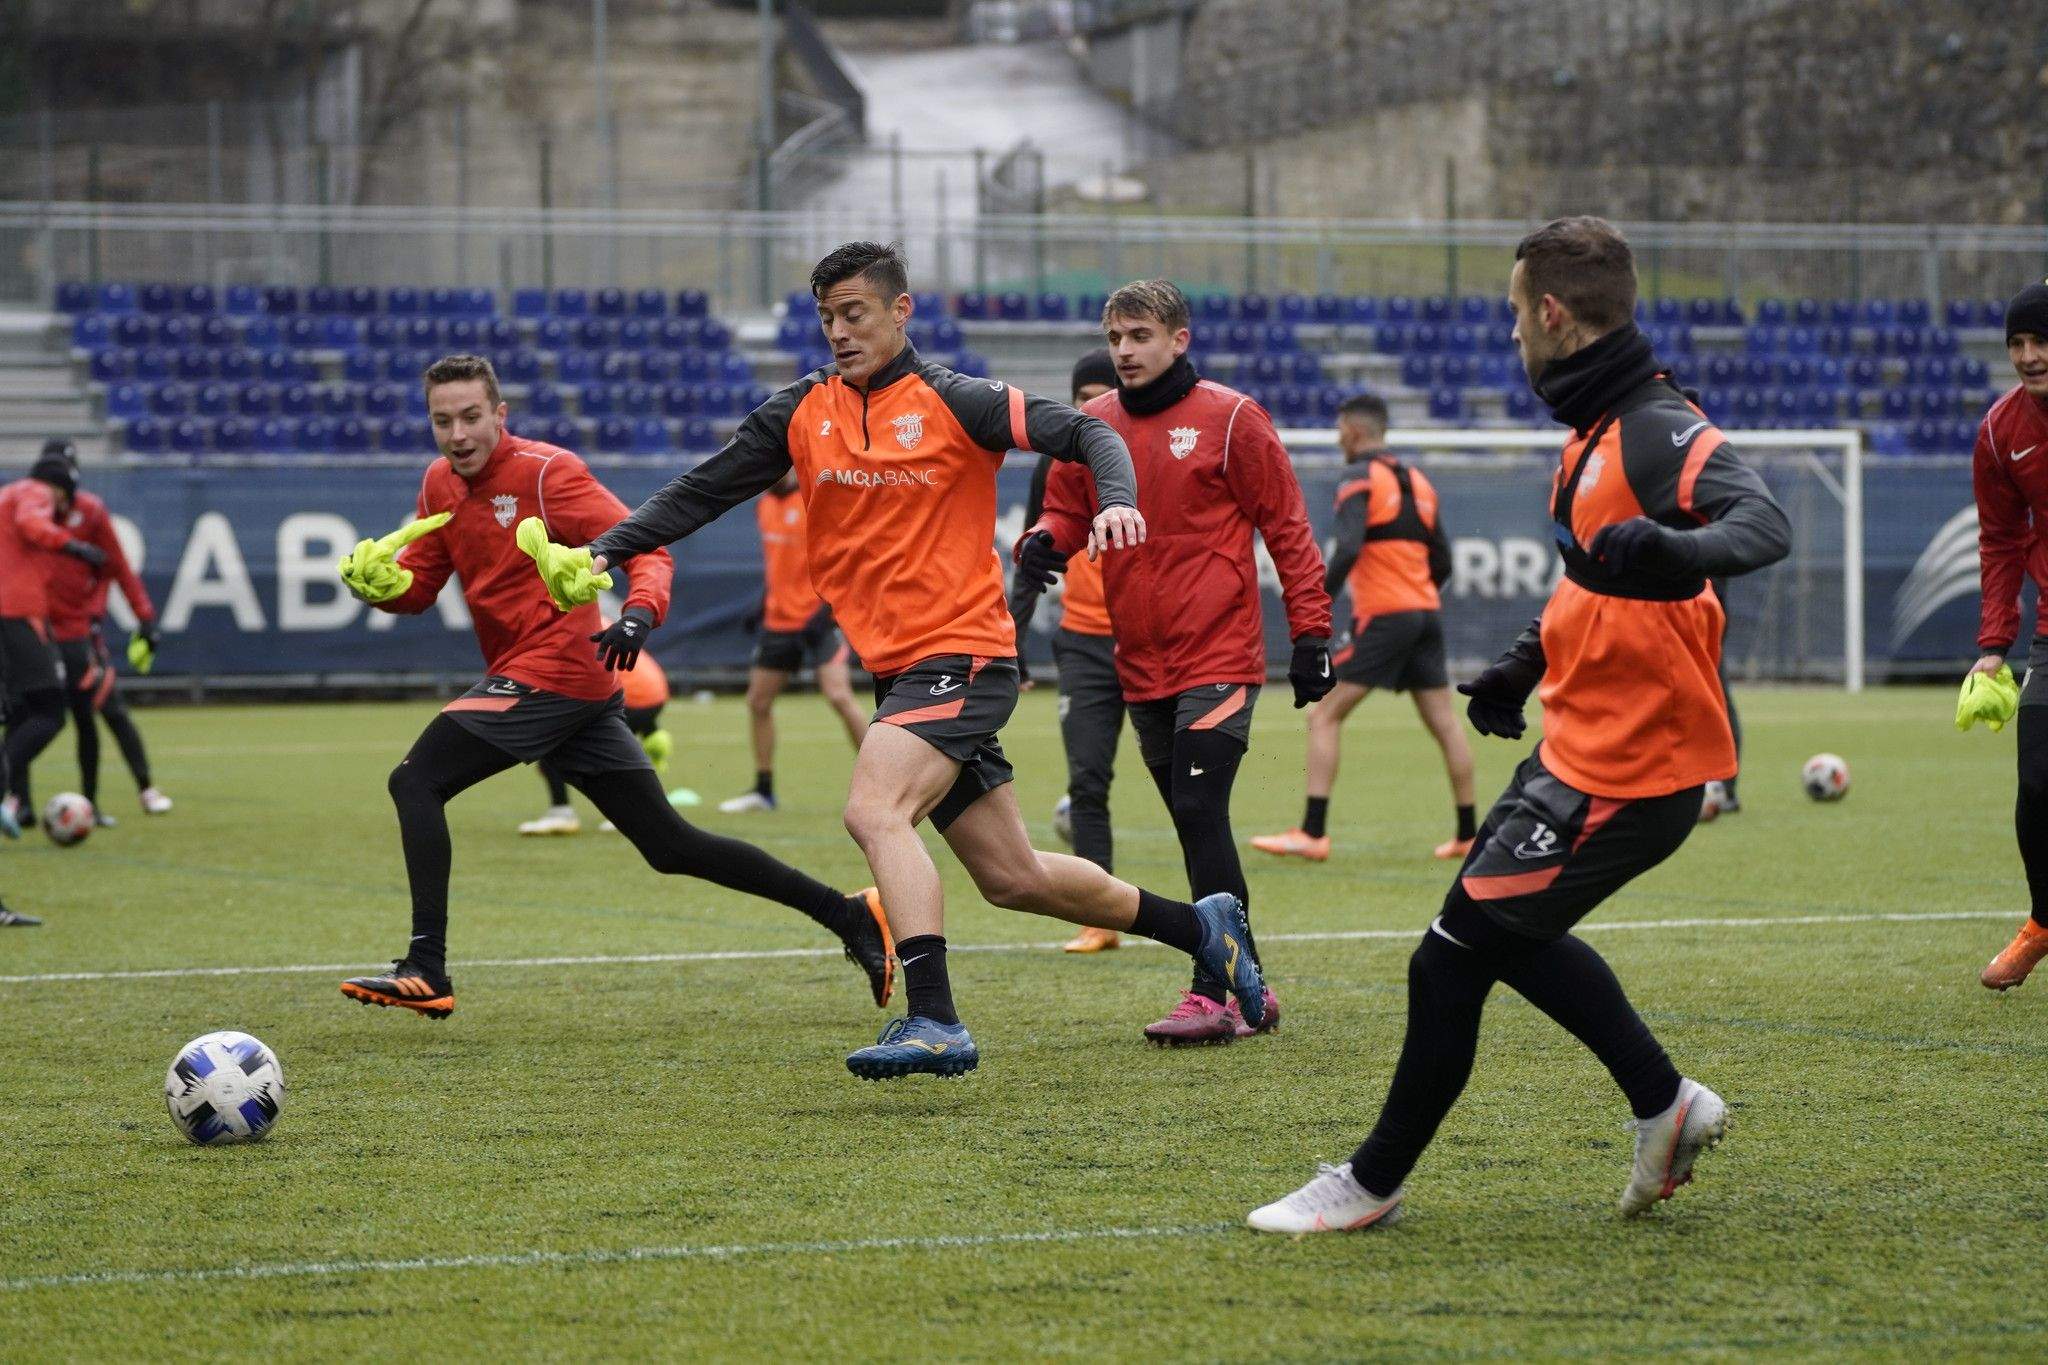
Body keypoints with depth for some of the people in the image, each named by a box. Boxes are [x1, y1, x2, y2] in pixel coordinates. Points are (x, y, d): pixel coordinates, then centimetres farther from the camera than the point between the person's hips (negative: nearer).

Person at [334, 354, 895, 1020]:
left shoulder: (544, 471, -10)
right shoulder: (440, 484, 13)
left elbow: (646, 546, -15)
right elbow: (419, 584, 18)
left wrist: (640, 613, -34)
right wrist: (376, 579, -5)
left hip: (550, 672, -8)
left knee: (415, 781, -12)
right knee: (670, 845, 9)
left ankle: (426, 971, -16)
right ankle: (847, 914, 13)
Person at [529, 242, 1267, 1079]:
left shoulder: (951, 402, -7)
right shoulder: (802, 412, 9)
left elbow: (1084, 434, -8)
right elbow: (703, 491, 10)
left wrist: (1117, 502, -27)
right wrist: (603, 553, -2)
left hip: (961, 656, -7)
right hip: (897, 668, 7)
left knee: (874, 810, -28)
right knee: (1013, 878, 12)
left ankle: (934, 1022, -33)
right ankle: (1201, 927, 30)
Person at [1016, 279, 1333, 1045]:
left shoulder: (1229, 419, -4)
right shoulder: (1093, 426, 9)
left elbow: (1287, 528, -2)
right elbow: (1069, 513, 15)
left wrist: (1311, 633, -5)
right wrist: (1042, 542, -9)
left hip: (1219, 658, -5)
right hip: (1142, 666, 6)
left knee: (1200, 815, -15)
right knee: (1197, 829, 9)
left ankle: (1216, 994, -14)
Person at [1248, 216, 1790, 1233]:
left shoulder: (1656, 432, -21)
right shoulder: (1597, 428, 10)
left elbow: (1764, 524, -38)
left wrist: (1678, 552, -56)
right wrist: (1528, 662, 26)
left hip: (1622, 768, -10)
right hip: (1579, 740, 10)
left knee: (1450, 959, -5)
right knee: (1508, 933, 25)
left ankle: (1373, 1184, 11)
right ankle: (1665, 1104, 33)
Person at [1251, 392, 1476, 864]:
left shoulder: (1361, 481, -6)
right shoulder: (1418, 482, 16)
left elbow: (1348, 549, -21)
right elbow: (1441, 562, 16)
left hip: (1383, 615, -7)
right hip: (1427, 612, 7)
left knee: (1324, 716, -4)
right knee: (1444, 722, 10)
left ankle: (1313, 833, -11)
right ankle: (1467, 835, 12)